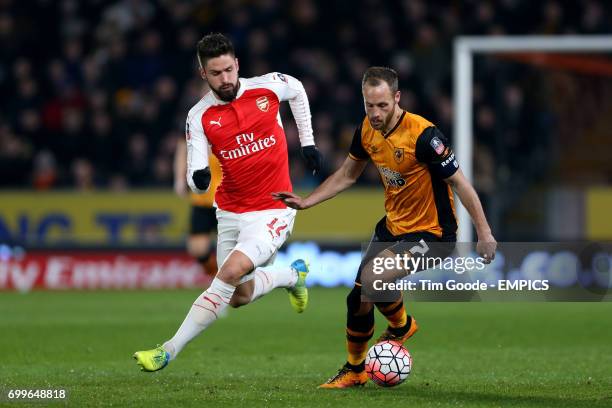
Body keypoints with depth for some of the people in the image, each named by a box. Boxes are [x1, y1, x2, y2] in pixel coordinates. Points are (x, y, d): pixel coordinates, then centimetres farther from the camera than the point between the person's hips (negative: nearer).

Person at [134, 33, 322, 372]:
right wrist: (197, 178, -37)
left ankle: (169, 351, -19)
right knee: (240, 297, 7)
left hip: (273, 209, -3)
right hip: (231, 213, 3)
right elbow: (195, 179, -13)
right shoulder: (200, 116, -9)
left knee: (231, 271, -24)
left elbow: (298, 90, 16)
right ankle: (292, 275, 39)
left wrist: (307, 141, 14)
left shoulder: (268, 87, -9)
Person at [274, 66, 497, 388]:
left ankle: (401, 326, 4)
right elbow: (347, 175, 13)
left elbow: (459, 182, -20)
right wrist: (305, 202, 5)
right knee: (358, 298, 9)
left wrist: (484, 234, -19)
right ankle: (354, 371, 32)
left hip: (431, 231, -7)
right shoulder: (367, 130, -5)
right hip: (393, 225, 8)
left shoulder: (423, 135, -27)